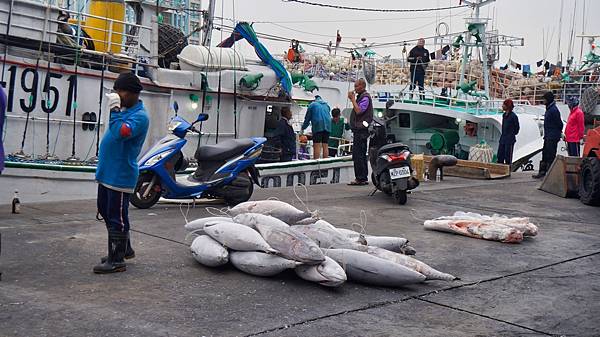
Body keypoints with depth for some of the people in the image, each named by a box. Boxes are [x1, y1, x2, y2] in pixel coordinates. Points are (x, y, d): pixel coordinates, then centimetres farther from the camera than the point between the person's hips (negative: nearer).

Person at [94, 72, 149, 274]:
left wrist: (114, 110, -28)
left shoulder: (140, 116, -16)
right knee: (106, 212, 20)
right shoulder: (123, 110, 13)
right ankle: (124, 249, 33)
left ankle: (117, 260, 7)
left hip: (121, 176, -10)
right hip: (107, 173, 10)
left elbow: (122, 132, -33)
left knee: (117, 218, -3)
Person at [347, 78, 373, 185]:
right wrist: (352, 99, 15)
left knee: (358, 154, -13)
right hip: (359, 129, 11)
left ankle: (361, 178, -12)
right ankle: (363, 178, 16)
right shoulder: (361, 97, 22)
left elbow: (358, 111, -21)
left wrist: (353, 99, -15)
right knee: (361, 155, 12)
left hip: (361, 129, -11)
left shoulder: (365, 97, -10)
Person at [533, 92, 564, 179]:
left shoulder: (554, 110, -19)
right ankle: (542, 172, 22)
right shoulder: (549, 109, 13)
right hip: (548, 137, 10)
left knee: (550, 155, -5)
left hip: (553, 137, -10)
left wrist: (558, 132, -1)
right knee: (545, 154, 15)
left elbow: (559, 123, -16)